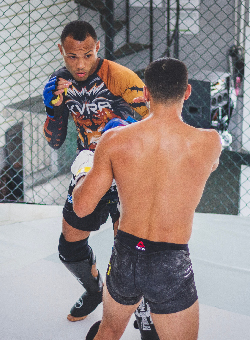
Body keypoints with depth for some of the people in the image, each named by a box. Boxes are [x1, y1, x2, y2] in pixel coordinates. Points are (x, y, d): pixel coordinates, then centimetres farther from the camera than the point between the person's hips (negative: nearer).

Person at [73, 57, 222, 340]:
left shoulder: (114, 141, -11)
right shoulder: (209, 142, -14)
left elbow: (82, 207, -5)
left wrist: (82, 174, 16)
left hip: (124, 256, 2)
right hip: (172, 266, -2)